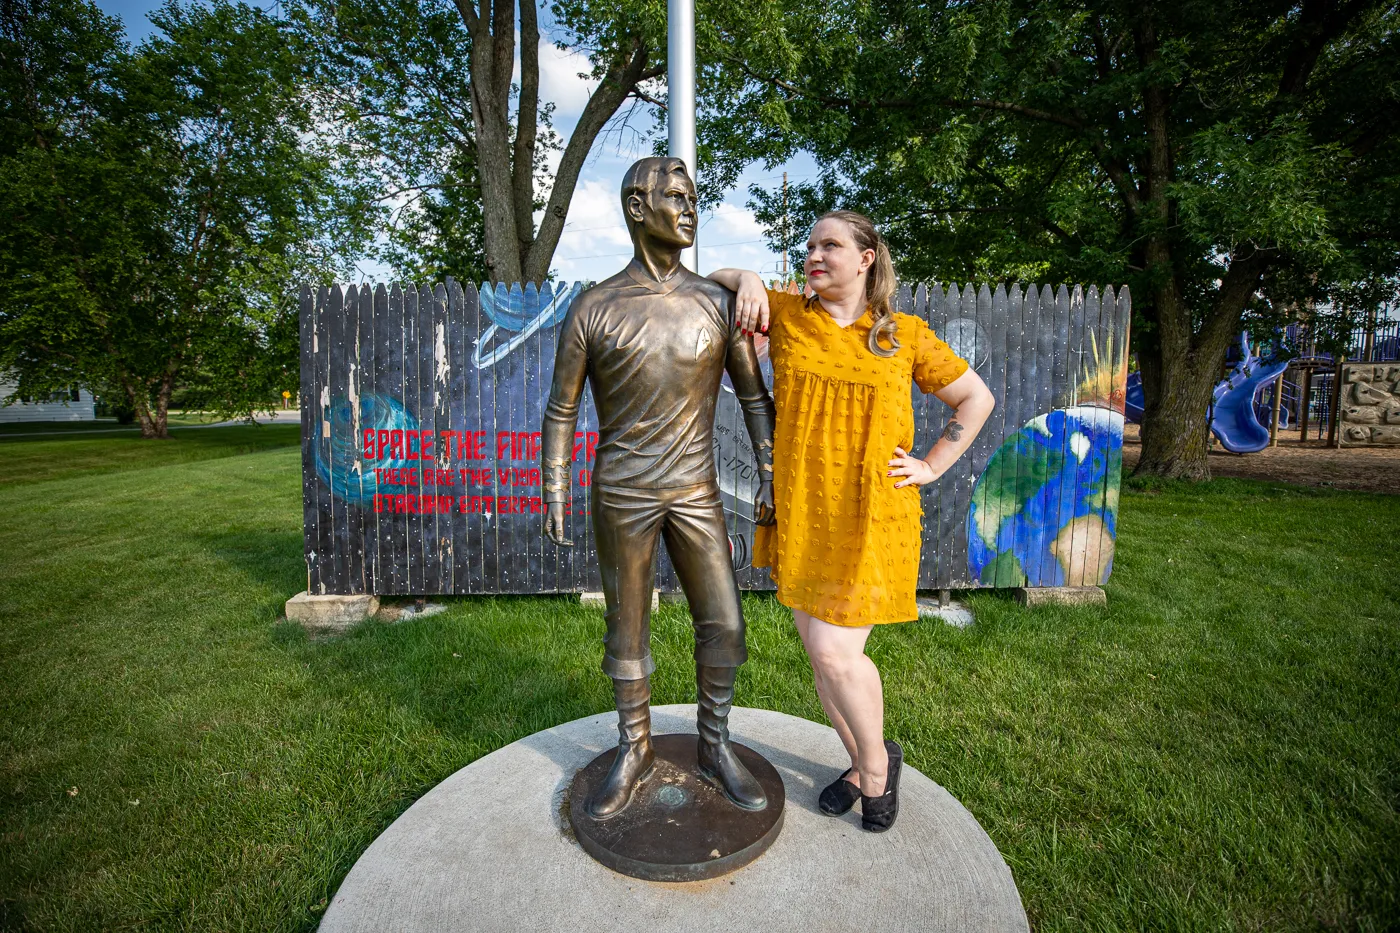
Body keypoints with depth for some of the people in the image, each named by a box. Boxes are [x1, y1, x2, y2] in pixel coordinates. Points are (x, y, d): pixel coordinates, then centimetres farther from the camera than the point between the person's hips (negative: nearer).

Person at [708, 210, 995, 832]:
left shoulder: (906, 335, 0)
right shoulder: (785, 314, 5)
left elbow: (976, 398, 10)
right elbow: (716, 279, 18)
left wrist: (931, 466, 2)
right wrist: (749, 279, -4)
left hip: (871, 517, -3)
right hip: (800, 514, 4)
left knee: (835, 651, -9)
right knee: (819, 651, 10)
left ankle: (877, 757, 23)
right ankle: (862, 765, 35)